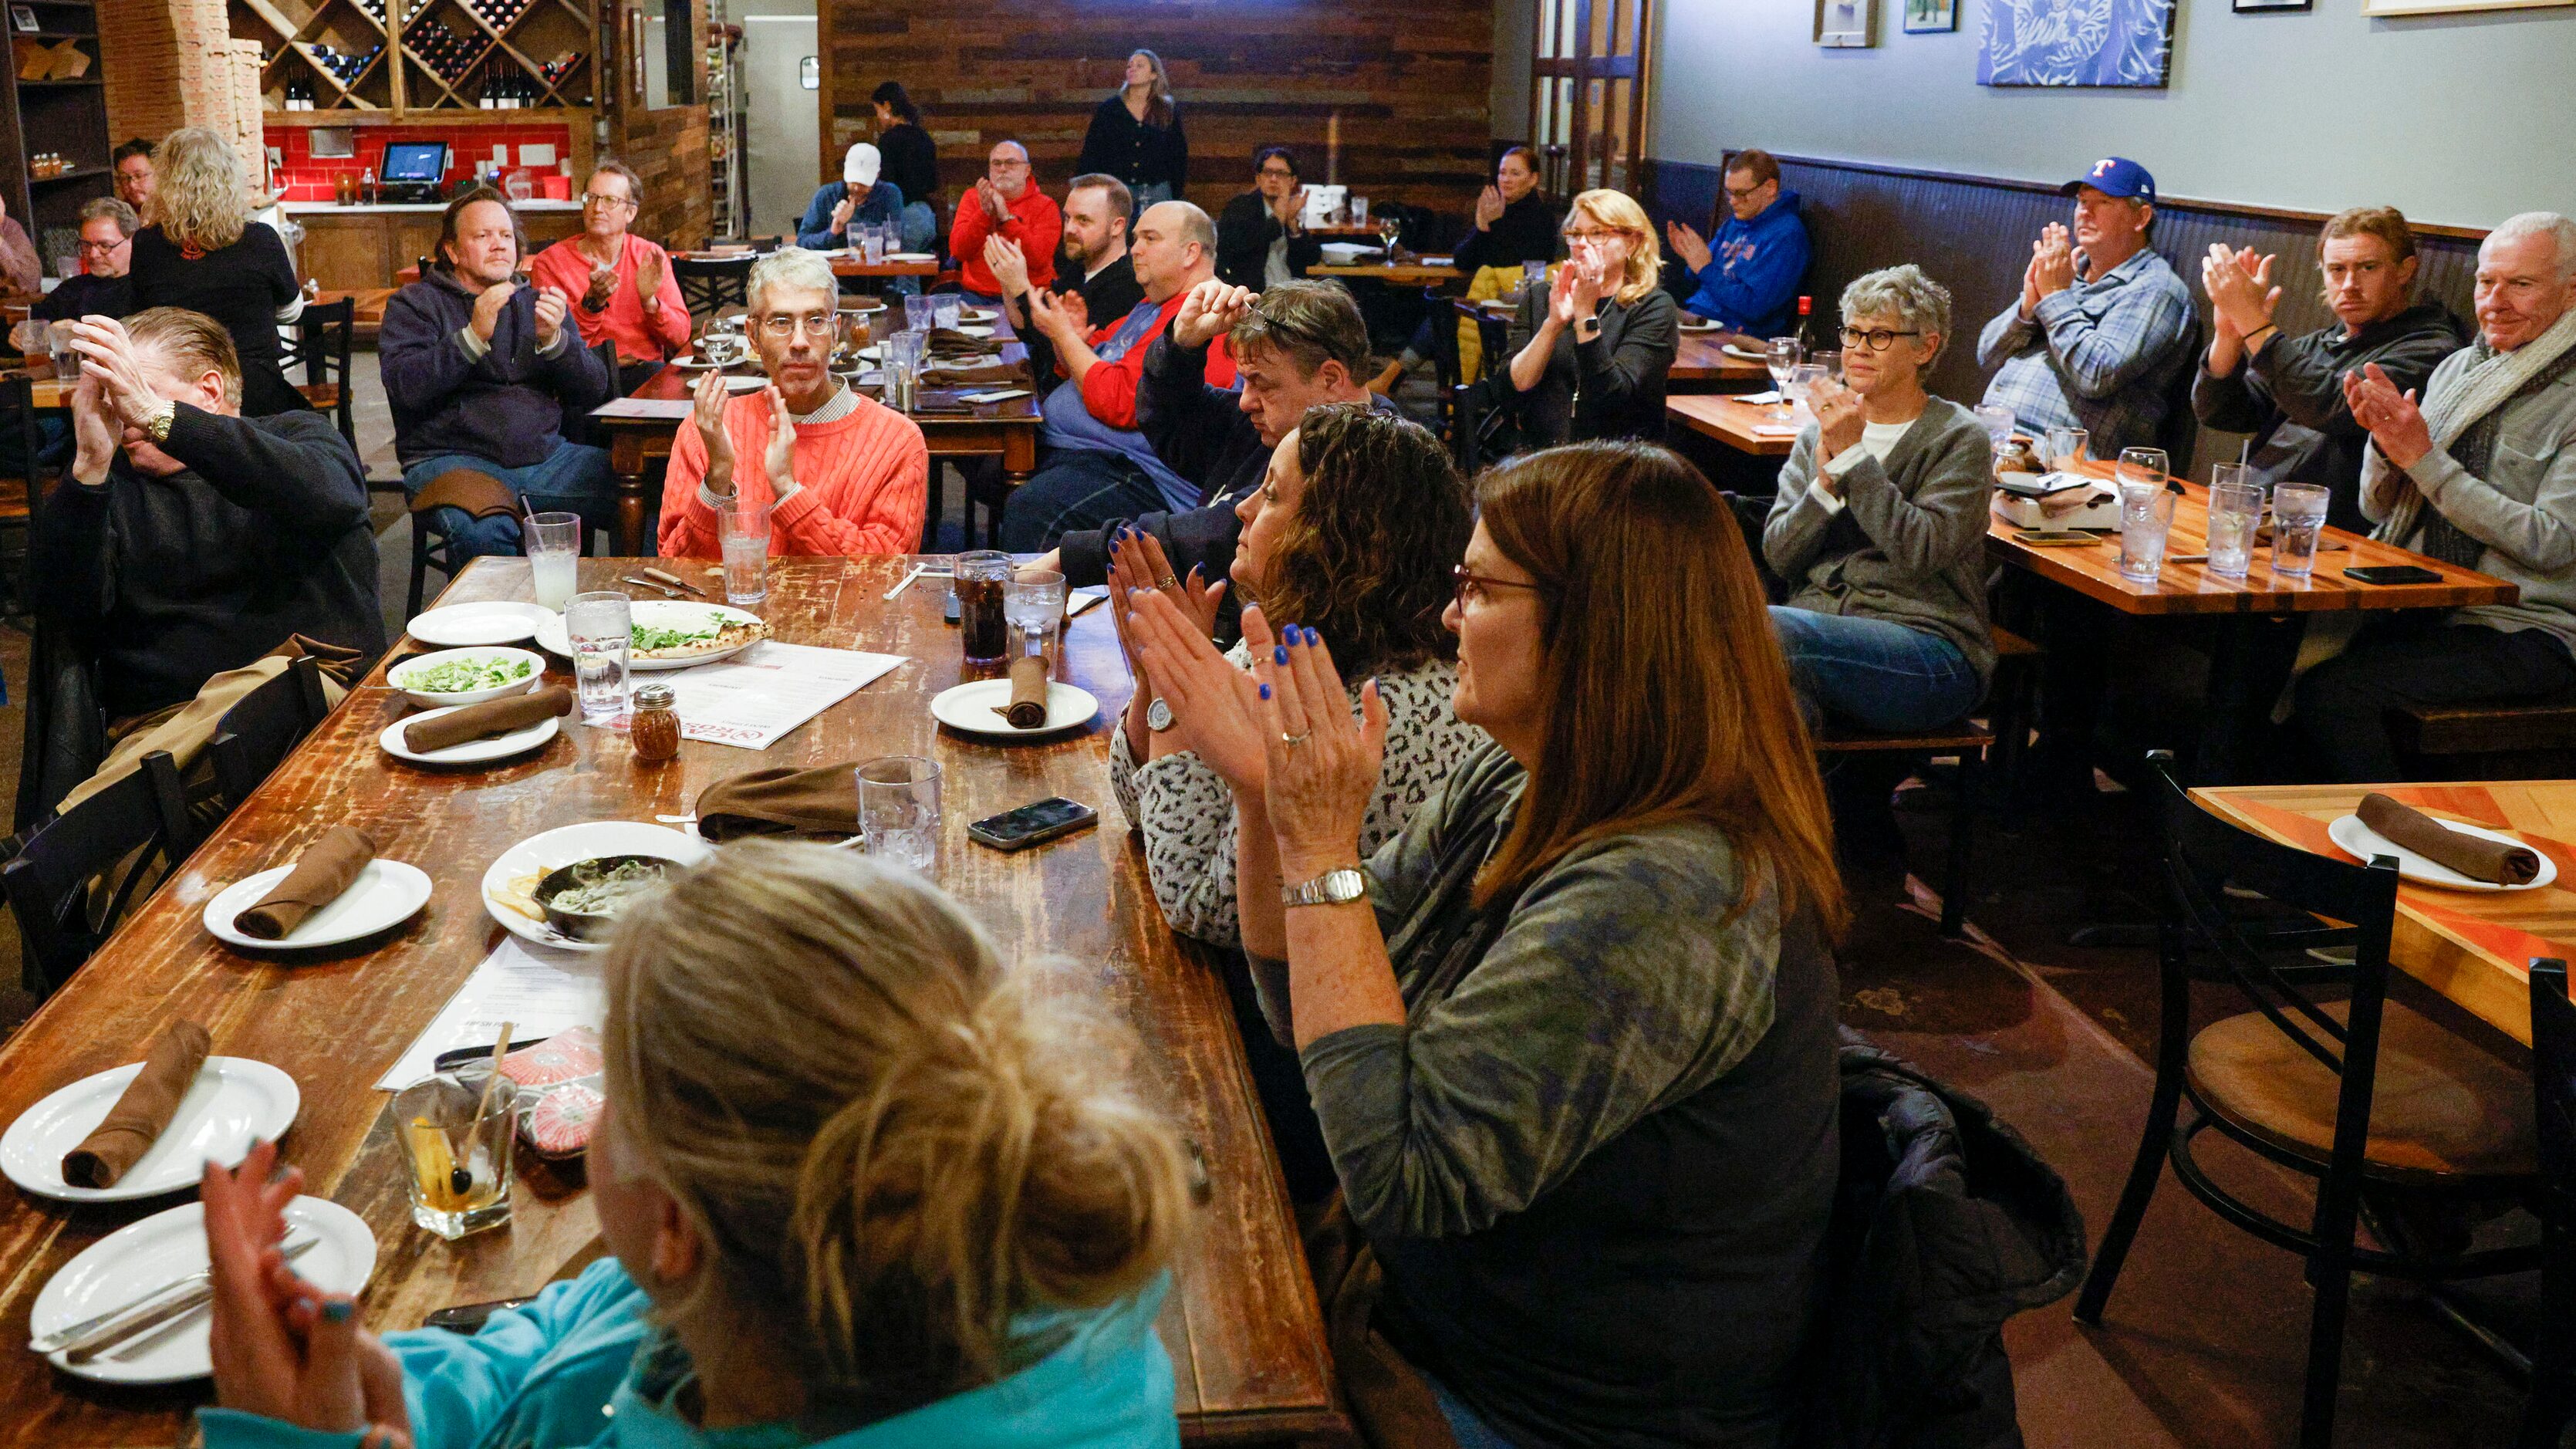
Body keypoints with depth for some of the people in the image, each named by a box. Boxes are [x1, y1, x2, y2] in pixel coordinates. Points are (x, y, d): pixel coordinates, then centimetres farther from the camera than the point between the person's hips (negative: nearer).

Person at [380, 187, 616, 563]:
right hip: (452, 457, -4)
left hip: (544, 457, 4)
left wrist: (553, 339, -7)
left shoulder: (536, 303, 22)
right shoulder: (414, 304, 11)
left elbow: (593, 394, 10)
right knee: (482, 530, -39)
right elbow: (404, 387, -8)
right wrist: (474, 336, -16)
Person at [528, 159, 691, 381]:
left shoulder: (650, 257, 10)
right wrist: (592, 303, -19)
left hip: (646, 370, 2)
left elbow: (680, 338, 4)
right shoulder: (550, 263, 3)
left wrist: (650, 302, -14)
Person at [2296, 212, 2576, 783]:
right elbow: (2379, 510, 13)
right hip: (2422, 606, 6)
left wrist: (2424, 459, -19)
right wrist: (2384, 440, -9)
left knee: (2331, 690, -26)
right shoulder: (2456, 369, 12)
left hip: (2523, 630, -6)